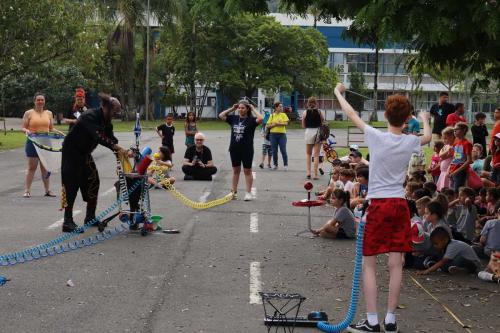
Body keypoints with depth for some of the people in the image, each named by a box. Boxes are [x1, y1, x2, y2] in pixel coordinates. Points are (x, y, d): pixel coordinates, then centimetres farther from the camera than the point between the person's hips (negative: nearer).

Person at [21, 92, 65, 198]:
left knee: (45, 168, 7)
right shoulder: (29, 113, 1)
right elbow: (23, 128, 0)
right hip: (33, 142, -3)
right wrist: (27, 131, -22)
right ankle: (27, 190, 3)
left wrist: (59, 132, -2)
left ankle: (47, 190, 14)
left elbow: (51, 128, 15)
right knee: (32, 167, -2)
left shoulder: (48, 113, 11)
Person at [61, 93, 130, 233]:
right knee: (71, 184, -11)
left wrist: (123, 152, -19)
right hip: (71, 152, -9)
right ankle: (68, 222, -11)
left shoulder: (105, 121, 2)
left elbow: (111, 138, -2)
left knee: (92, 182, 8)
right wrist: (118, 148, -44)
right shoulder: (90, 117, -27)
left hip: (84, 153, 9)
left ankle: (90, 217, 18)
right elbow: (98, 136, -39)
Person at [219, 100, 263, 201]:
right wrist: (232, 109, 3)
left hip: (247, 150, -4)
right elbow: (221, 115, 7)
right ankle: (234, 191, 21)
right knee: (236, 170, 13)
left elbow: (260, 119, -26)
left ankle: (249, 193, 12)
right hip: (234, 149, 4)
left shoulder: (251, 120, -8)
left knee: (247, 171, 6)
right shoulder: (234, 118, 6)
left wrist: (253, 109, -14)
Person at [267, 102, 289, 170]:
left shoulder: (283, 114, 6)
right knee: (274, 150, 4)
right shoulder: (272, 115, 7)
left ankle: (285, 165, 1)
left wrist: (278, 123, -12)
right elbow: (268, 126, 2)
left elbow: (286, 123, -6)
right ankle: (275, 164, 15)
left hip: (282, 134, -1)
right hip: (273, 134, 1)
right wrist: (275, 124, -11)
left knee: (283, 150, -4)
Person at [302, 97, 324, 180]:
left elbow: (303, 126, 4)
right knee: (316, 154, 3)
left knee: (308, 153, 16)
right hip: (318, 132, 0)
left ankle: (308, 172, 5)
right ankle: (315, 174, 1)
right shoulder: (319, 112, -3)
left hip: (309, 132, 0)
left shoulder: (305, 113, -2)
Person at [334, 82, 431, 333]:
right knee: (396, 264, 7)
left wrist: (338, 92, 20)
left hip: (378, 205, -3)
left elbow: (351, 114, 3)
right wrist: (425, 120, 47)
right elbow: (427, 137, 25)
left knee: (368, 264, 3)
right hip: (400, 205, 3)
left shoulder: (376, 137, -11)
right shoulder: (410, 142, -1)